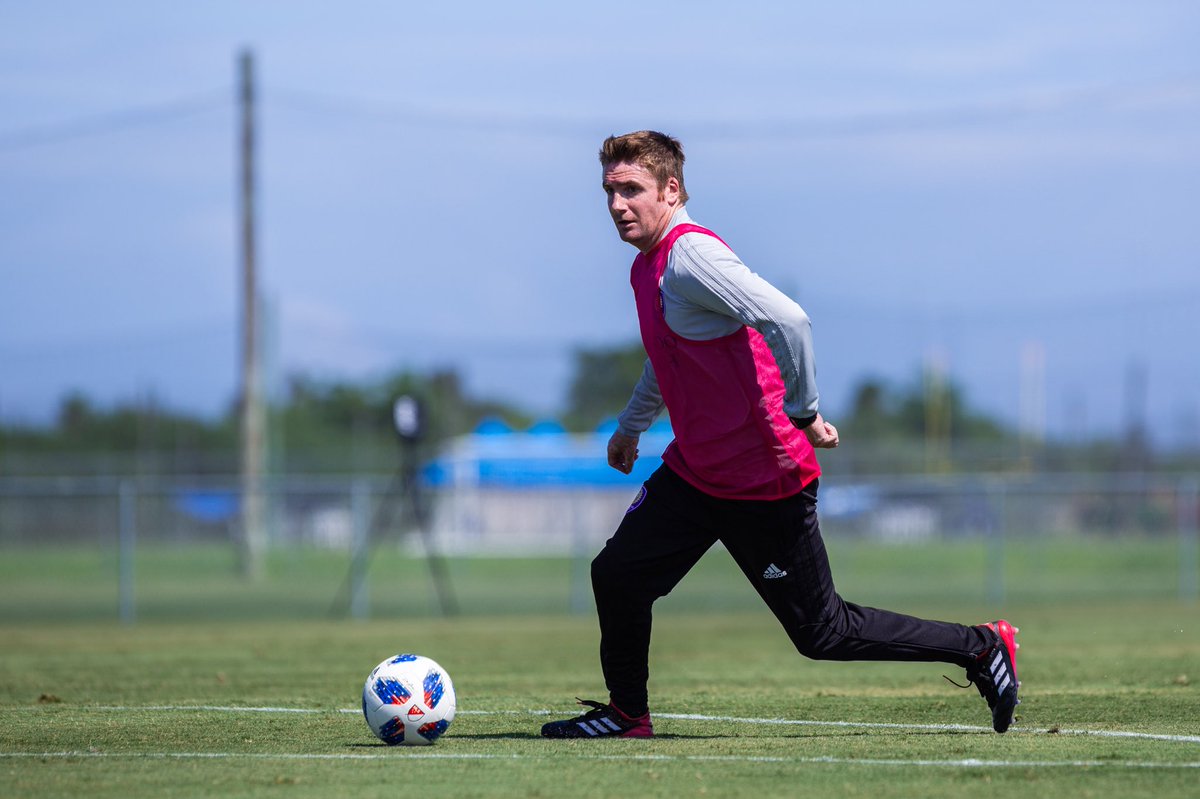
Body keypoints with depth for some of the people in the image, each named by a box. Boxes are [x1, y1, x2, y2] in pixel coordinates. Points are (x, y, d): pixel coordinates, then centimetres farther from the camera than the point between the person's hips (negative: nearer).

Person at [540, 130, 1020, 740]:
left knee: (822, 634, 0)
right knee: (617, 575, 0)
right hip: (693, 472, 9)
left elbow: (788, 321, -34)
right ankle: (626, 714, 19)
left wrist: (803, 413, -25)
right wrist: (630, 426, 39)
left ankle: (982, 647, 12)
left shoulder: (690, 255, -22)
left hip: (765, 481, -9)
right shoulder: (648, 265, 9)